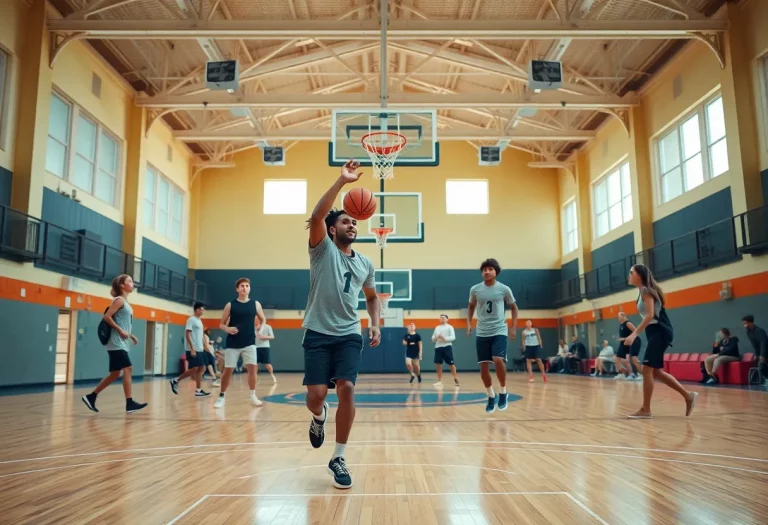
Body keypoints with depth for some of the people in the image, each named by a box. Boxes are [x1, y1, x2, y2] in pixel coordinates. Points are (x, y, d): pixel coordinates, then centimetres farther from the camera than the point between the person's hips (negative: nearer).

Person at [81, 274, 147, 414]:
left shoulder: (125, 302, 18)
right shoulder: (119, 300, -8)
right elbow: (107, 316, -17)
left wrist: (130, 335, 13)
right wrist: (120, 330, -19)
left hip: (121, 343, 10)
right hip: (117, 343, -10)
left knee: (115, 374, 11)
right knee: (127, 369, -13)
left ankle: (91, 397, 20)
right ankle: (129, 403, -13)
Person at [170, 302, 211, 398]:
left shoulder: (199, 321, 17)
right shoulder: (191, 319, -9)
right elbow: (187, 334, -16)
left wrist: (203, 347, 16)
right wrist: (192, 348, -21)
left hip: (199, 349, 9)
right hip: (193, 349, -9)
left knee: (201, 369, 3)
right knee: (194, 369, -10)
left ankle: (198, 390, 4)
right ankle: (176, 381, 6)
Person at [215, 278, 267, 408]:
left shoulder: (255, 304, 4)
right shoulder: (230, 305, 0)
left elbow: (263, 319, 18)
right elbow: (221, 324, 4)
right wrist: (227, 329, -17)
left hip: (249, 343, 1)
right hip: (232, 343, -1)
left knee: (252, 368, -7)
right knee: (228, 370, 2)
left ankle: (253, 396, 7)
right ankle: (221, 397, 16)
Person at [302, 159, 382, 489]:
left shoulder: (365, 264, 12)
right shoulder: (322, 249, -2)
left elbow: (372, 297, 26)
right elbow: (316, 217, -21)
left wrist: (375, 324, 8)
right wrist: (342, 181, -25)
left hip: (349, 335, 3)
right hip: (318, 333, -3)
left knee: (346, 389, -12)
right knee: (317, 393, -9)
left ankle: (338, 459, 2)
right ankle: (318, 416, 32)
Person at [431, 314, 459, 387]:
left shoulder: (449, 327, 1)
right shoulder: (437, 327, 16)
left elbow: (453, 337, -9)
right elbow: (433, 338, 15)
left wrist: (444, 338, -22)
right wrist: (435, 338, -8)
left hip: (447, 347, -5)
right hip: (438, 347, 5)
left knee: (451, 363, -3)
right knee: (438, 364, 2)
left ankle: (455, 379, 9)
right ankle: (440, 381, 11)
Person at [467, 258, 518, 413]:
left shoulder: (504, 289, -4)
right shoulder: (475, 289, 1)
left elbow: (513, 307, 10)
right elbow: (471, 307, 18)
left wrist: (513, 327, 3)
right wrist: (468, 323, 4)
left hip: (499, 331, -3)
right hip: (482, 333, 3)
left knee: (498, 360, -23)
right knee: (484, 367, 2)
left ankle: (503, 391, 1)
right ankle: (491, 396, 22)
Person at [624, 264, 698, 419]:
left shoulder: (645, 290, -13)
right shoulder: (643, 291, 15)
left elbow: (650, 315, -24)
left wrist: (634, 334, -29)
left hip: (660, 331, -10)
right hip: (655, 332, 10)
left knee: (647, 369, -10)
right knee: (655, 371, 12)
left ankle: (645, 410, -5)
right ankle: (688, 396, 19)